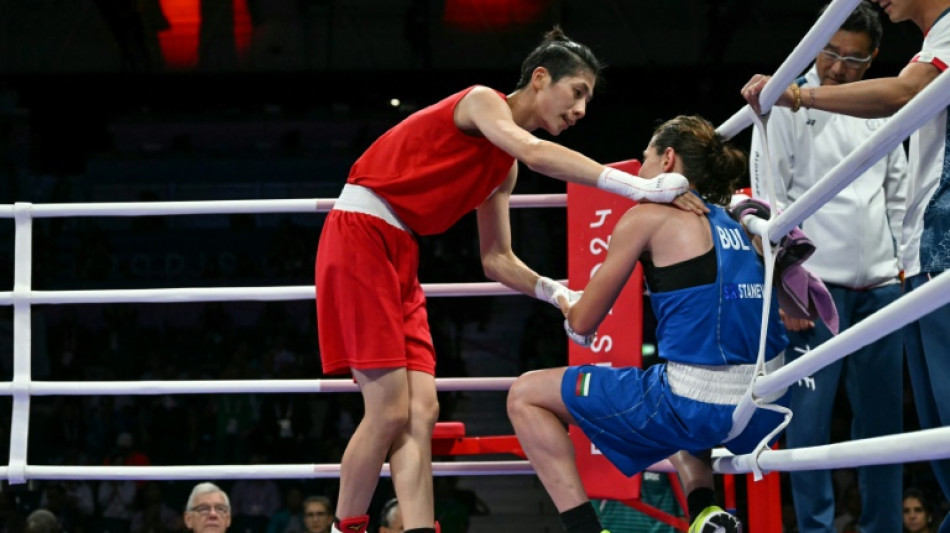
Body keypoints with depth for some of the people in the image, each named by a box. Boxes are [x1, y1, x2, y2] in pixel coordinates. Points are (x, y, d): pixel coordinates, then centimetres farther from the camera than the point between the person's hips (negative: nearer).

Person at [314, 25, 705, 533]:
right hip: (359, 234, -9)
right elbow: (535, 154, -28)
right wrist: (639, 187, -35)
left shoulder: (504, 166, 18)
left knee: (421, 411, -4)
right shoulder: (481, 101, -7)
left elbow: (497, 261, 20)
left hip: (398, 254, 9)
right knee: (390, 411, -12)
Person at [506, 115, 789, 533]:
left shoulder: (649, 217, 1)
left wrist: (567, 306, 28)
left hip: (698, 405, -7)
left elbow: (583, 324, 6)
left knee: (525, 396, 9)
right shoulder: (736, 224, 19)